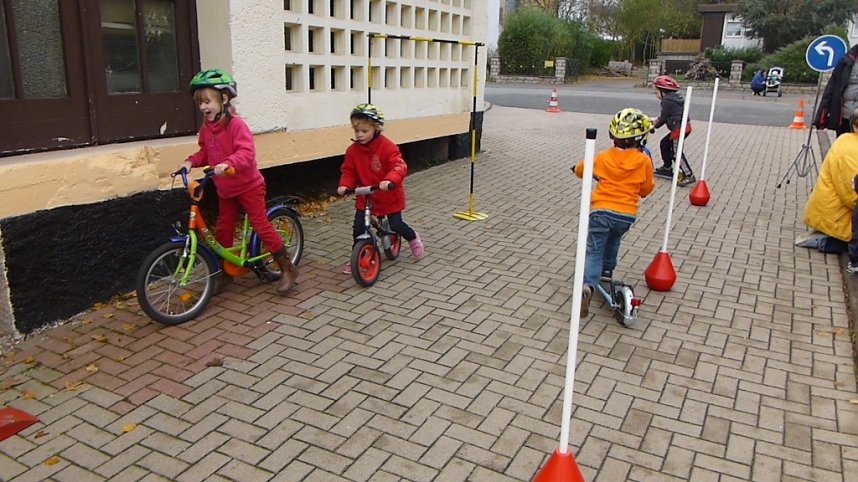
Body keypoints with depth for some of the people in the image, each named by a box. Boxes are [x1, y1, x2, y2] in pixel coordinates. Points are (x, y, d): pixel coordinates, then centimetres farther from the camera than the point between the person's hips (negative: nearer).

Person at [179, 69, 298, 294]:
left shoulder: (236, 124, -20)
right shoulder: (206, 127, 1)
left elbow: (247, 152, -31)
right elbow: (205, 152, 11)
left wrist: (228, 163, -48)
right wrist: (191, 161, -7)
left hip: (248, 186, -7)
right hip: (225, 190, 7)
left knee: (261, 225, -6)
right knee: (222, 230, 10)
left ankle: (287, 268, 5)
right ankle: (224, 272, 26)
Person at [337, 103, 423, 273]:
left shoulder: (387, 147, -19)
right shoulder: (353, 150, -5)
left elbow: (399, 166, -27)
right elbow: (348, 171, 3)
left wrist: (390, 180, -47)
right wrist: (344, 185, -17)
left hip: (389, 196, -3)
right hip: (364, 197, 4)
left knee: (396, 225, 5)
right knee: (358, 228, -2)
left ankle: (413, 237, 38)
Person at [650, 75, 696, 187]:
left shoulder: (667, 101, -15)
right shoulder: (674, 98, 16)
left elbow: (664, 118, -12)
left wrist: (654, 126, 3)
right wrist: (656, 120, 22)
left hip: (679, 128, -11)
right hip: (684, 126, 11)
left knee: (676, 153, -8)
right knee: (664, 143, 21)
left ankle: (689, 175, -8)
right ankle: (667, 167, 32)